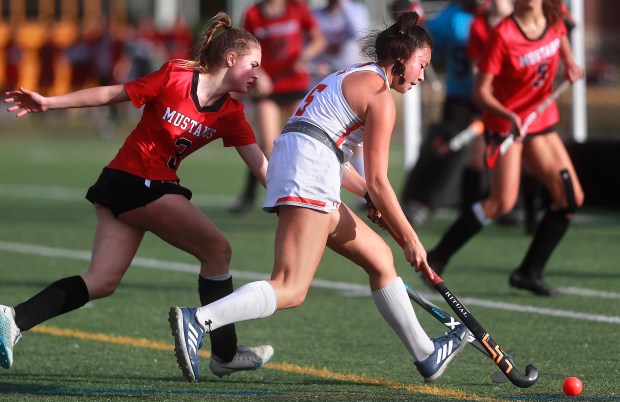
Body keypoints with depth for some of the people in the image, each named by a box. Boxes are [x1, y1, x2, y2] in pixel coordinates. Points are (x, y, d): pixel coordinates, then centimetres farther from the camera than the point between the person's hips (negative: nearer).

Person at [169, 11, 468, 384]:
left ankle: (427, 355, 25)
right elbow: (378, 182, -6)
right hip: (308, 175, -11)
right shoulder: (380, 97, -3)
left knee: (380, 256, 18)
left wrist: (368, 193, 38)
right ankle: (197, 320, -34)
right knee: (291, 290, -20)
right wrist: (411, 240, 1)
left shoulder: (355, 76, 26)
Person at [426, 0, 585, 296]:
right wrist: (509, 115, -36)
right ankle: (438, 258, -6)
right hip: (505, 124, -7)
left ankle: (529, 272, 10)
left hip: (541, 121, 7)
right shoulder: (504, 35, -22)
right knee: (503, 202, -18)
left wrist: (570, 63, 7)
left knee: (571, 198, 2)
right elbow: (480, 92, -20)